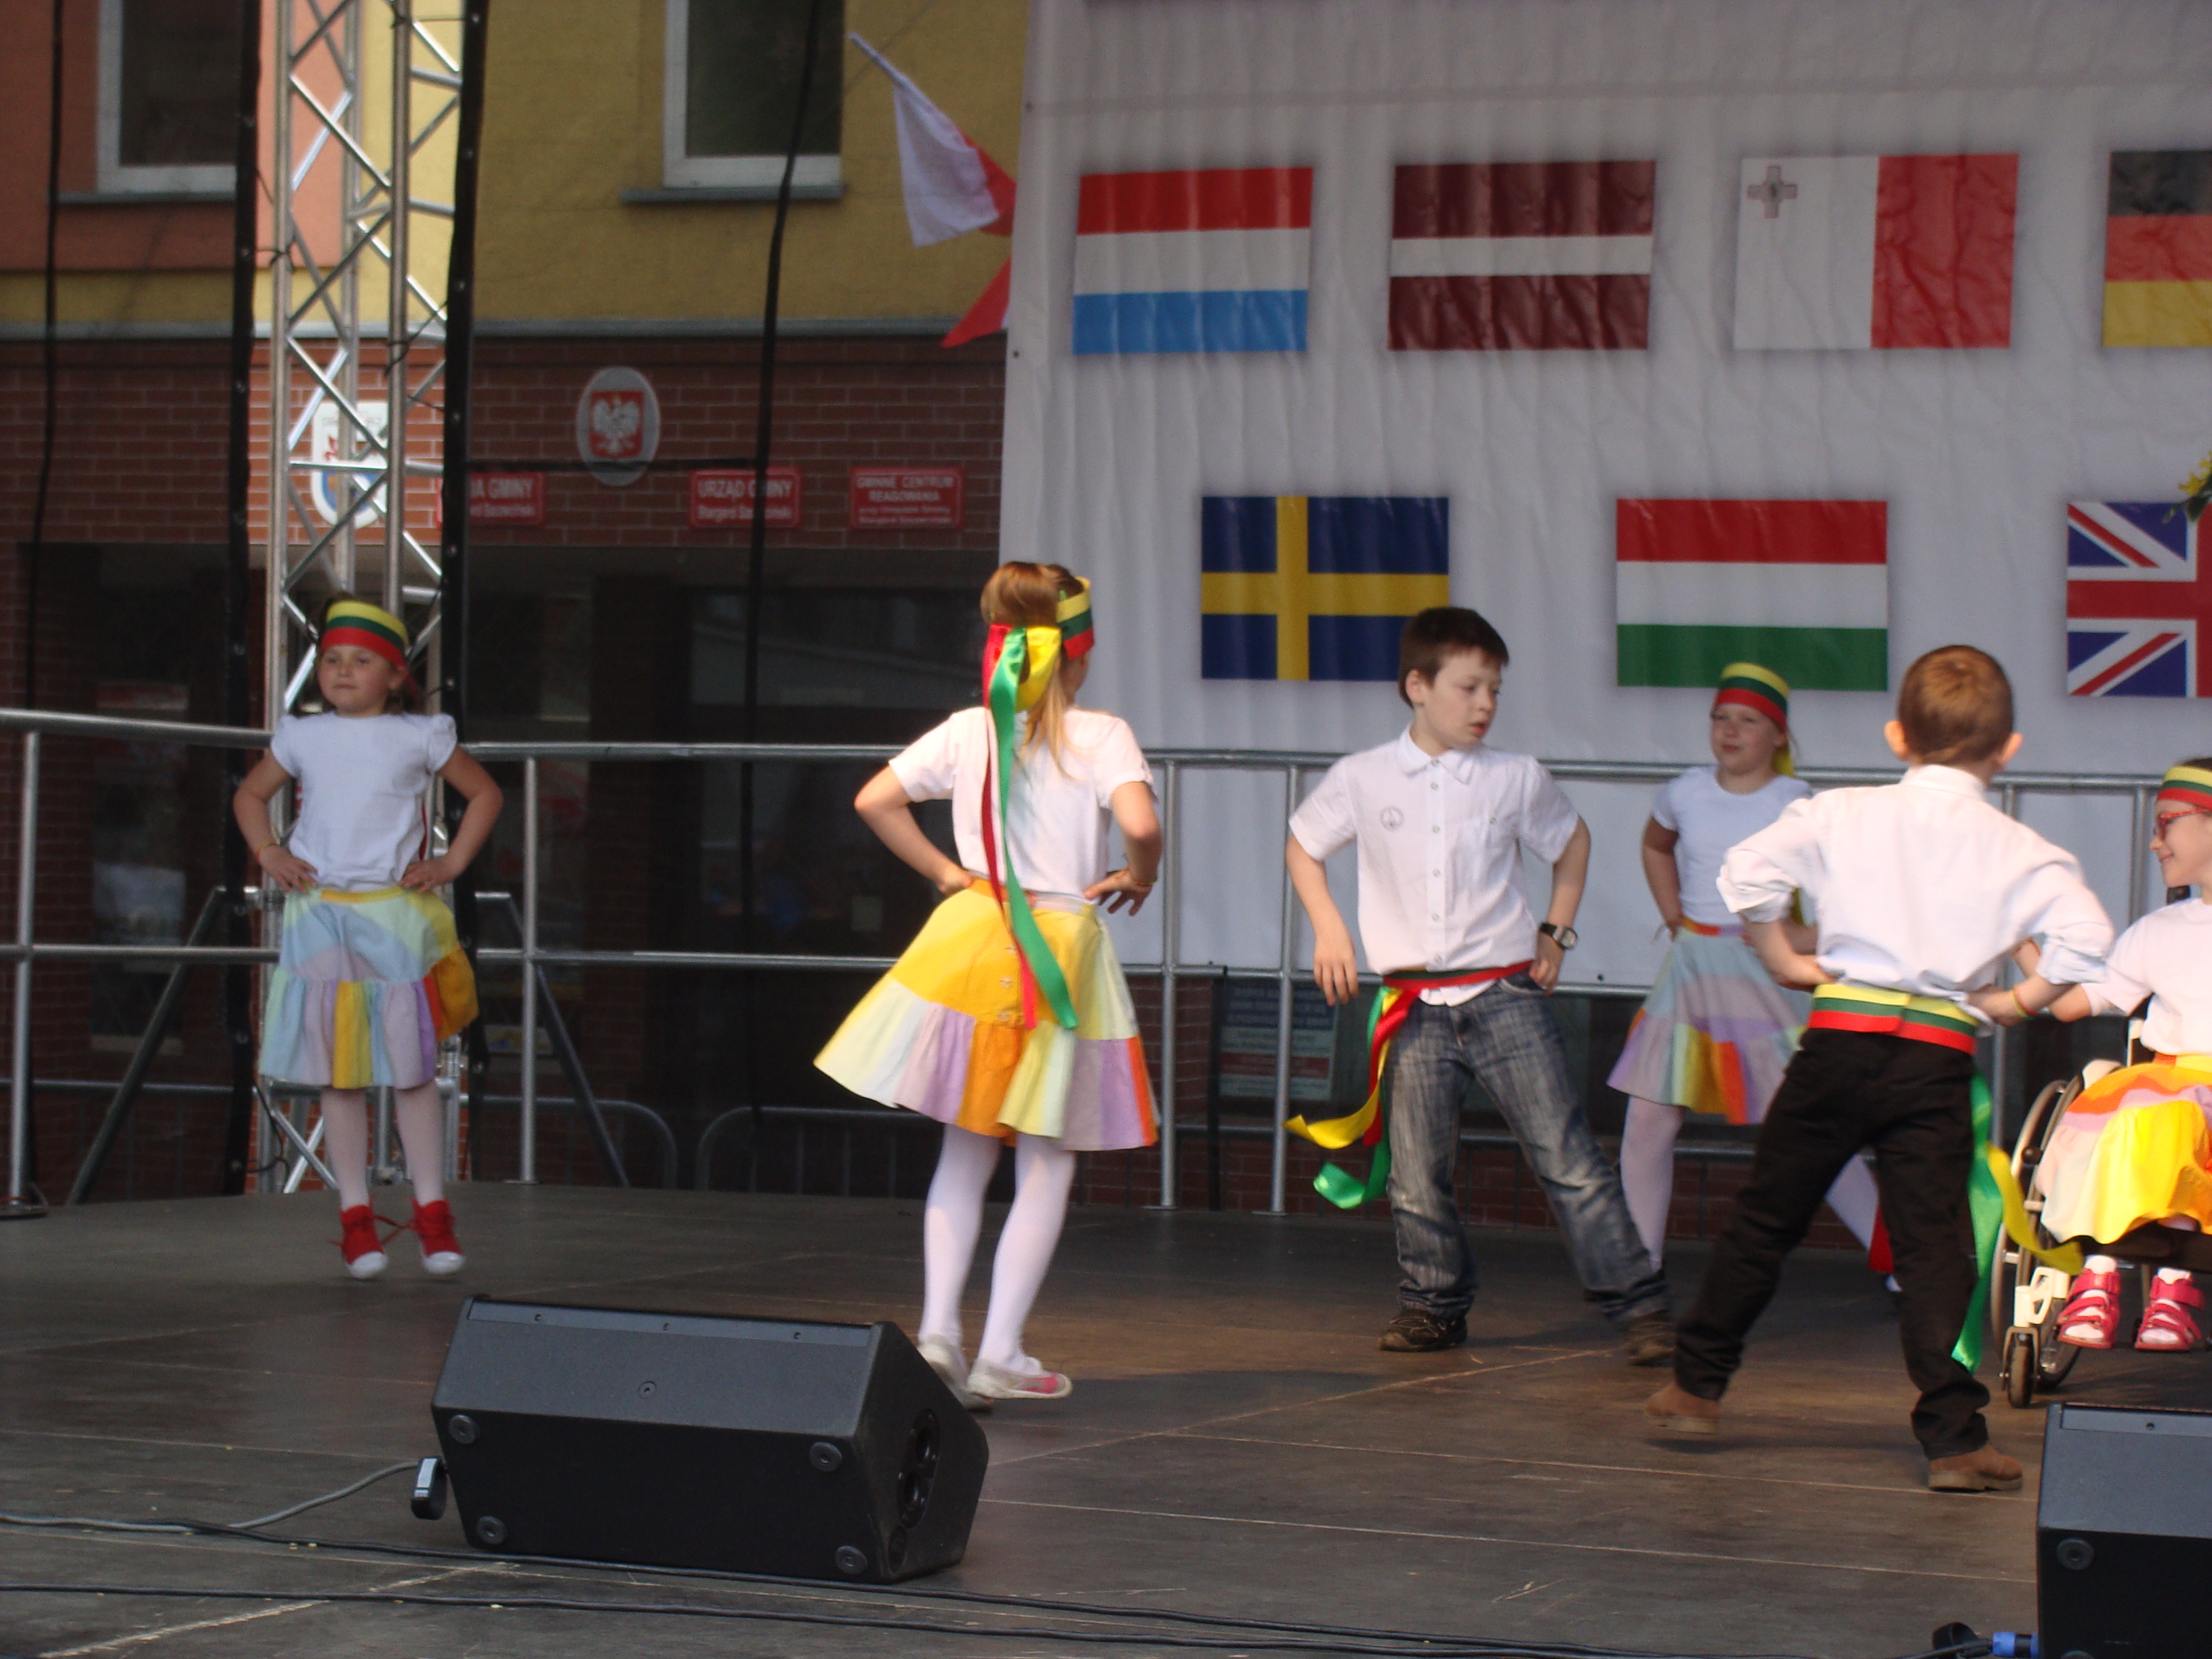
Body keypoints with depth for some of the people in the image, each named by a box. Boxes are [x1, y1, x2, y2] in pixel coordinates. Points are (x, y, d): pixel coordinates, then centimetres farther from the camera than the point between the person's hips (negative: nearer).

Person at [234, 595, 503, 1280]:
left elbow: (484, 793, 13)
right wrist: (268, 852, 5)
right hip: (319, 918, 2)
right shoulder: (302, 738, 7)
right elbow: (249, 795, 22)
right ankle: (355, 1213, 8)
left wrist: (451, 862, 2)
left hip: (396, 918, -2)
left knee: (411, 1072, -1)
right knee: (339, 1077, 2)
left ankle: (431, 1209, 7)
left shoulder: (419, 738, 1)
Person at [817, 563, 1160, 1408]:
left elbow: (874, 800, 3)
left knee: (964, 1156, 14)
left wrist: (943, 870, 10)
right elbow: (1141, 824, -24)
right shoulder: (1101, 736, -9)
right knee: (1046, 1169, 6)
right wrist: (1138, 878, -5)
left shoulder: (968, 731, 3)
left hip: (970, 940, 3)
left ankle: (937, 1332, 3)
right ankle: (999, 1353, 2)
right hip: (1062, 953, -3)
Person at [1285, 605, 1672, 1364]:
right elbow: (1303, 845, 17)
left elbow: (1571, 842, 21)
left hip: (1506, 994, -1)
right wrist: (1328, 929, 5)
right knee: (1418, 1171, 3)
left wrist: (1556, 931, 13)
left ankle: (1639, 1304, -2)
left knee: (1567, 1157, -5)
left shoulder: (1518, 780, 1)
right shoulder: (1363, 779, -1)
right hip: (1418, 1005, 1)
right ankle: (1434, 1303, 22)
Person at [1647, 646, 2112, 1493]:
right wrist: (2022, 998, 6)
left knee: (1765, 1217, 14)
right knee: (1933, 1244, 0)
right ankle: (1954, 1437, -6)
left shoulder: (1841, 816, 2)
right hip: (1941, 1057, 0)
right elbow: (2085, 937, -10)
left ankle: (1697, 1383, 24)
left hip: (1842, 1038, 1)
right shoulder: (2021, 850, 2)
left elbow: (1747, 873, -5)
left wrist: (1786, 961, 9)